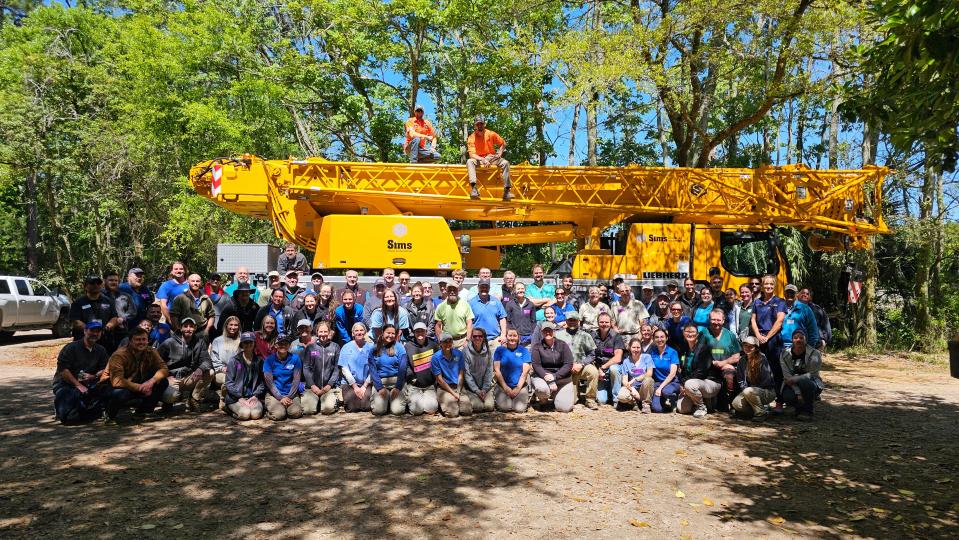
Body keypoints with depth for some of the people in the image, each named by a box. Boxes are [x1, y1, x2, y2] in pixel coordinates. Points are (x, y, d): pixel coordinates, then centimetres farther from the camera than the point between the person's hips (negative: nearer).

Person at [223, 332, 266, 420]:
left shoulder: (259, 361, 9)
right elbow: (228, 382, -3)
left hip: (253, 397, 1)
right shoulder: (233, 361, 1)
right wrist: (240, 398, -11)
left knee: (256, 414, -27)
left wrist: (256, 395, -7)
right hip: (235, 397, -1)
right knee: (245, 414, -26)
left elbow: (262, 382, 8)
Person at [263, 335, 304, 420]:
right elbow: (269, 381, -6)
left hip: (291, 394, 1)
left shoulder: (295, 359, 1)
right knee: (278, 414, -26)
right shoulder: (269, 360, -2)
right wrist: (280, 398, -13)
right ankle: (270, 407, 8)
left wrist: (289, 397, -12)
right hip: (274, 394, -1)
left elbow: (296, 380, -2)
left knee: (296, 413, -24)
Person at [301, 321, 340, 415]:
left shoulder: (335, 347, 5)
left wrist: (329, 385, -7)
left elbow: (337, 368, 3)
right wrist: (312, 386, -8)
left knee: (328, 409, -22)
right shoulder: (310, 348, 6)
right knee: (308, 410, -18)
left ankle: (333, 399, 10)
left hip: (329, 387, 0)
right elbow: (306, 368, 2)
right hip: (312, 387, 1)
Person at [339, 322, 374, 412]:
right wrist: (355, 387, -10)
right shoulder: (346, 348, 3)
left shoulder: (371, 347, 4)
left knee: (366, 407, -22)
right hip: (349, 383, 0)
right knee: (352, 408, -22)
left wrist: (364, 386, -10)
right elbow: (344, 369, -2)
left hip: (366, 383, 0)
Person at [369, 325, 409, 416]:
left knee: (397, 410, -17)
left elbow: (402, 369, -3)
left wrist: (398, 388, -13)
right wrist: (380, 388, -11)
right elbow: (373, 370, 0)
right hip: (380, 382, 1)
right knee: (378, 410, -17)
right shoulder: (374, 349, 5)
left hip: (396, 381, -1)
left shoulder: (399, 348, 1)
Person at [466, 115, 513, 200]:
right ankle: (474, 188, -46)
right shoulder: (471, 138, -9)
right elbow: (472, 154, -18)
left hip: (492, 157, 2)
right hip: (479, 159, -2)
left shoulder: (491, 134, -2)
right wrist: (483, 160, -33)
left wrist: (499, 153, -5)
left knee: (505, 163, -24)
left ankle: (506, 191, -28)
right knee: (469, 162, -33)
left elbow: (503, 143, 11)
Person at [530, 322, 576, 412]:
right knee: (542, 388, -36)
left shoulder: (562, 345, 1)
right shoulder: (537, 347, 0)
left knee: (564, 407, -14)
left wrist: (554, 377, -17)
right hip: (542, 376, -1)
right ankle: (543, 399, 3)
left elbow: (568, 365, -5)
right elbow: (536, 365, -8)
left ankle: (555, 395, 22)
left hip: (562, 378, 1)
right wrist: (547, 377, -23)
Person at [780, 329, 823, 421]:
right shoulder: (785, 354, -7)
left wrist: (794, 379, -25)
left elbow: (812, 375, -14)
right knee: (787, 397, -31)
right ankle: (800, 408, 8)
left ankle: (807, 411, -12)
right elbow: (788, 377, -12)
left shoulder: (815, 354, -13)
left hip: (811, 384, -1)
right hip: (792, 386, 1)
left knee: (805, 382, -37)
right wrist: (798, 393, -23)